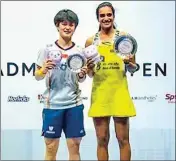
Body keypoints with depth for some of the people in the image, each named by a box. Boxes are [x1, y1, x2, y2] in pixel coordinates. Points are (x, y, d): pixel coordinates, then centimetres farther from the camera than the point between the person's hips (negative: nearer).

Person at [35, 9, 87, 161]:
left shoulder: (79, 51, 5)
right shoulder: (47, 49, 0)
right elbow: (37, 77, 4)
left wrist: (82, 75, -9)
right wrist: (44, 69, -16)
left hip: (74, 104, 2)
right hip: (52, 104, -2)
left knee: (74, 146, 6)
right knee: (51, 147, 3)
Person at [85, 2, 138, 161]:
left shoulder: (123, 37, 2)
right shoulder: (91, 41, 6)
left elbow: (134, 68, 5)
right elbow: (90, 74, 11)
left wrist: (129, 62, -16)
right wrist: (89, 68, -11)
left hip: (119, 92, -1)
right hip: (100, 93, 2)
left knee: (123, 139, 4)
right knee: (102, 140, 8)